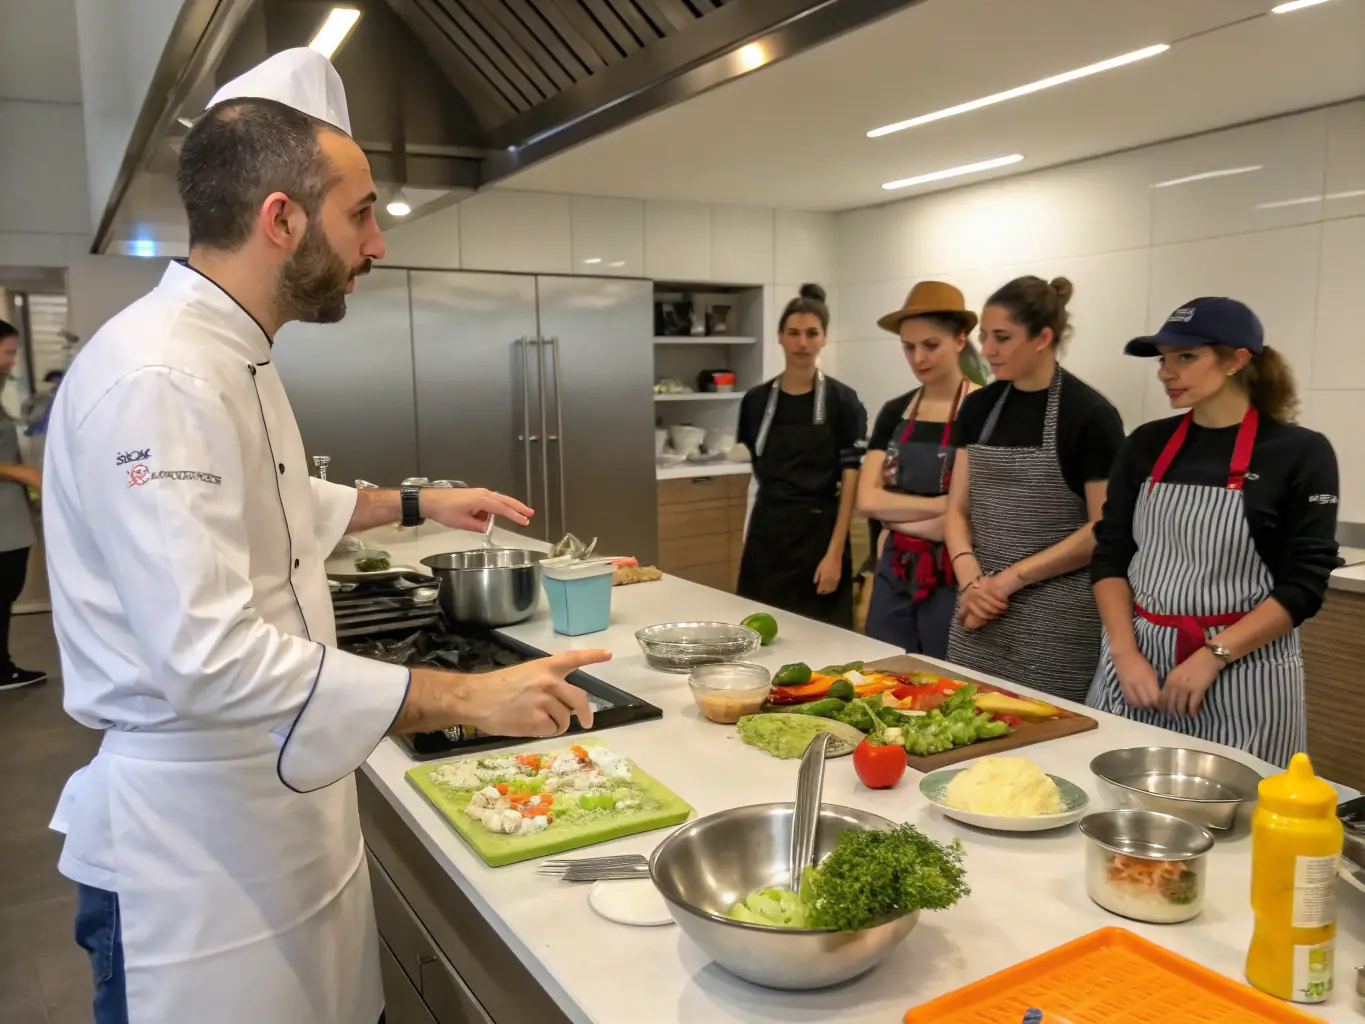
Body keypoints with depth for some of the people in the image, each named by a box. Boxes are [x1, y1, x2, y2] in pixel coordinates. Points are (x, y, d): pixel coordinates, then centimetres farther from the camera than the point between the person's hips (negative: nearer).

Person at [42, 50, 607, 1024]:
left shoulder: (229, 354, 9)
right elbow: (211, 655, -31)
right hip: (195, 820, -9)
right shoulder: (155, 377, -25)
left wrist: (417, 502, 21)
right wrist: (467, 698, -30)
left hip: (281, 785, 9)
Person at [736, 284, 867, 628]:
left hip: (819, 535, -3)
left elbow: (850, 482, -6)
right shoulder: (756, 400, 5)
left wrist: (835, 553, -12)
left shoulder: (842, 400, -4)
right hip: (766, 534, 3)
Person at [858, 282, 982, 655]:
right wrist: (943, 504, -14)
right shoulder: (894, 412, 6)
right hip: (895, 576, 5)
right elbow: (867, 500, -3)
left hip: (954, 581, -5)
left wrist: (896, 515, -8)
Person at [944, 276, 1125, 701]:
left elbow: (1102, 531, -10)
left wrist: (1010, 579, -12)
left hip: (1056, 619, -5)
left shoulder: (1089, 414, -8)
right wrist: (971, 580, -9)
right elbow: (957, 509, 8)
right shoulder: (978, 407, 7)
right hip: (980, 610, 5)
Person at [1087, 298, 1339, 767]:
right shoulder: (1145, 445, 5)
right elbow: (1110, 555, 5)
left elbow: (1304, 583, -7)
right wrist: (1125, 652, -7)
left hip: (1242, 671, -3)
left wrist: (1213, 656, -16)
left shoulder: (1299, 452, -5)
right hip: (1137, 659, 3)